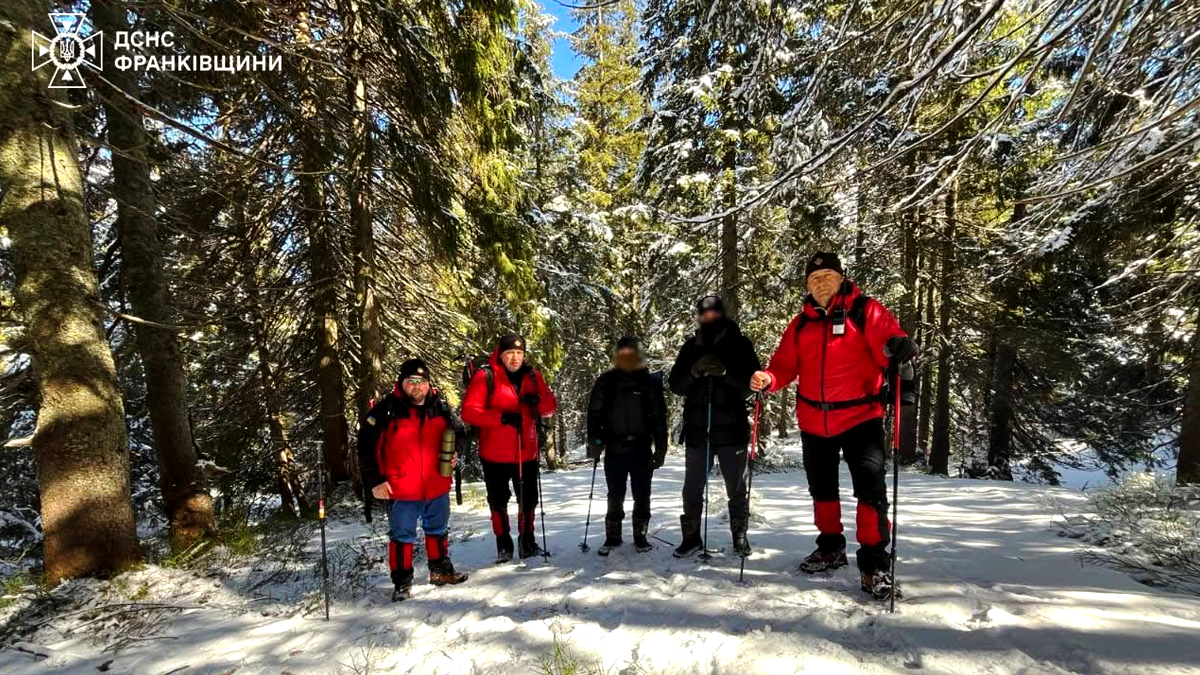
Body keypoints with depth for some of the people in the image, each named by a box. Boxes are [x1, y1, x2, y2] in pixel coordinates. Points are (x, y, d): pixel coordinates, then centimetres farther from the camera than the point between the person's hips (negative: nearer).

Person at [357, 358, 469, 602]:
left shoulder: (441, 407, 0)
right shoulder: (385, 410, -11)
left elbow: (459, 432, 16)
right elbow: (366, 447, -7)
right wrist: (374, 481, -9)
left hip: (437, 487, 4)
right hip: (401, 490, -4)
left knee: (438, 530, 19)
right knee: (402, 536, 6)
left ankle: (440, 570, 38)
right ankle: (402, 582, 22)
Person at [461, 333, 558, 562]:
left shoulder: (533, 376, 4)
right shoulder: (485, 377, -9)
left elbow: (551, 407, 7)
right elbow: (469, 411, -15)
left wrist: (538, 401, -16)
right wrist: (501, 417, -26)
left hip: (527, 453, 3)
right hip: (495, 454, -3)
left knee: (528, 499, 14)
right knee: (498, 500, 11)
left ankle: (527, 541, 32)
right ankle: (503, 544, 28)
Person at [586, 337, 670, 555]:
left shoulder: (650, 381, 3)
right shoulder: (605, 382, 4)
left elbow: (659, 417, 4)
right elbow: (594, 414, 5)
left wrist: (660, 448, 0)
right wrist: (594, 442, -5)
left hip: (642, 449, 0)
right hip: (614, 449, 0)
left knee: (642, 496, 7)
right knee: (615, 496, 7)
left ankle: (640, 536, 21)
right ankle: (612, 537, 20)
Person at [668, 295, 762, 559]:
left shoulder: (739, 344, -1)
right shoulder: (691, 347, 5)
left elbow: (753, 382, -8)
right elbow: (675, 384, 2)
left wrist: (725, 372, -26)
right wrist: (694, 372, -18)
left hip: (732, 429, -2)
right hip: (697, 430, 2)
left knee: (737, 488, 10)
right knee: (692, 487, 9)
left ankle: (740, 536, 26)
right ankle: (691, 537, 23)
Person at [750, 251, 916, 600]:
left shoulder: (865, 310, -3)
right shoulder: (801, 324, 9)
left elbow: (890, 340, -15)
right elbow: (786, 364, 8)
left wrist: (900, 348, -39)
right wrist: (768, 379, -13)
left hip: (860, 417, -5)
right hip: (813, 421, 5)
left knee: (871, 487, -11)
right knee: (822, 489, 17)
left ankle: (874, 563, 2)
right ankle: (831, 548, 35)